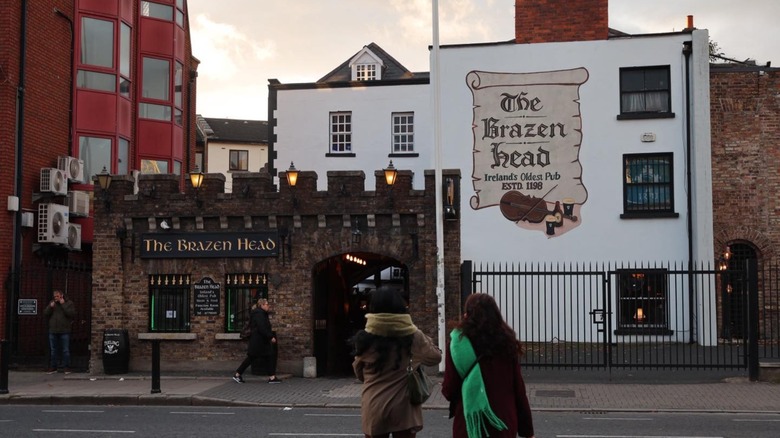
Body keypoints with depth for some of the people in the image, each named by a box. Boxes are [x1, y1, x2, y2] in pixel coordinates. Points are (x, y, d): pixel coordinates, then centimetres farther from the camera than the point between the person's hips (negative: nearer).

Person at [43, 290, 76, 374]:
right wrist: (50, 307, -10)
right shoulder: (52, 303, 12)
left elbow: (72, 313, -14)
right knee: (53, 350, 9)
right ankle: (53, 367, 16)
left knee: (65, 350, -1)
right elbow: (45, 313, 7)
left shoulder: (69, 303, 1)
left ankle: (66, 367, 6)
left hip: (64, 331, -4)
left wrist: (63, 305, -14)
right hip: (53, 331, 4)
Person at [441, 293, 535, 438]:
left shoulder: (459, 343, -9)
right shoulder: (506, 342, -2)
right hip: (505, 425, 2)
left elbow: (449, 391, -8)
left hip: (470, 424, -2)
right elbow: (519, 388, 0)